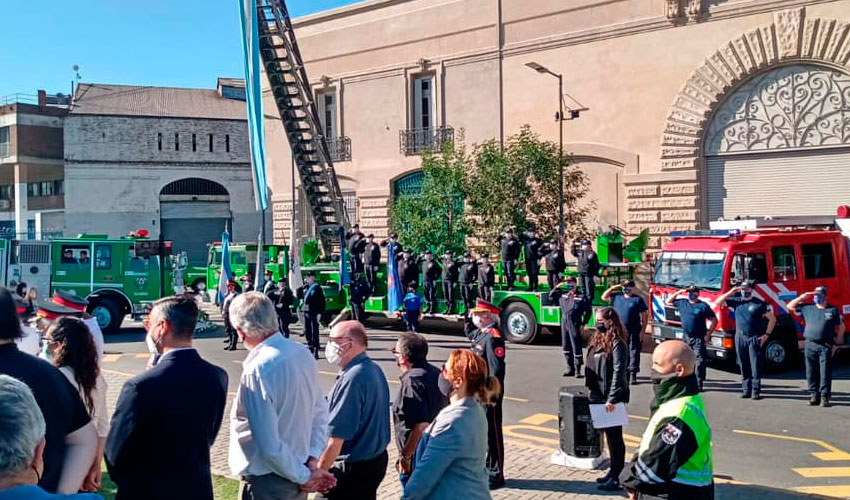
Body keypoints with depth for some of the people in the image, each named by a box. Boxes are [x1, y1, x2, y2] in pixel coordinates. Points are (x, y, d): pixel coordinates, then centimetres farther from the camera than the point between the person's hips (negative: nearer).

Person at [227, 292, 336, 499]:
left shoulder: (256, 371, -25)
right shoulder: (303, 353, -1)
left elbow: (269, 445, -25)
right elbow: (321, 412, 5)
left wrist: (304, 476, -12)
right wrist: (312, 460, 1)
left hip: (266, 483, -7)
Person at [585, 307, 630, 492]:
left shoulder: (617, 344, -15)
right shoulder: (598, 340, 12)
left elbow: (618, 373, -19)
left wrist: (612, 399, -21)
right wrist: (591, 390, 14)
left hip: (611, 398, -8)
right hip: (598, 396, 9)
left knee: (614, 436, -1)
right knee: (608, 435, 16)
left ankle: (616, 478, 6)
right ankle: (613, 472, 27)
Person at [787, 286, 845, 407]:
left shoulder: (833, 310, 3)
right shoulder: (807, 308, 9)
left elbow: (841, 327, 6)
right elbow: (790, 306, 14)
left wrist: (836, 343, 0)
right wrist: (802, 297, 4)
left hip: (826, 346, -3)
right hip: (810, 345, 3)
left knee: (825, 373, -2)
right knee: (811, 373, 6)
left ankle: (824, 397, 1)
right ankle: (813, 395, 13)